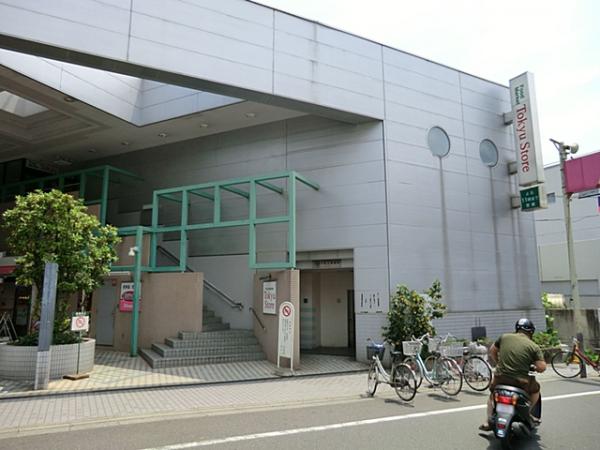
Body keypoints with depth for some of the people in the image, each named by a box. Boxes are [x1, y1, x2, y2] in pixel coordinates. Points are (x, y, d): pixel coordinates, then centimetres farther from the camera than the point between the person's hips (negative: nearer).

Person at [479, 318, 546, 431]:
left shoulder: (504, 337, 4)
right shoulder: (534, 347, -3)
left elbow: (492, 351, 16)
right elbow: (542, 368, -8)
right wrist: (535, 368, 14)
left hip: (501, 378, 2)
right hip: (522, 383, -2)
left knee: (492, 392, 31)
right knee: (536, 389, 30)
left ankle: (488, 422, 25)